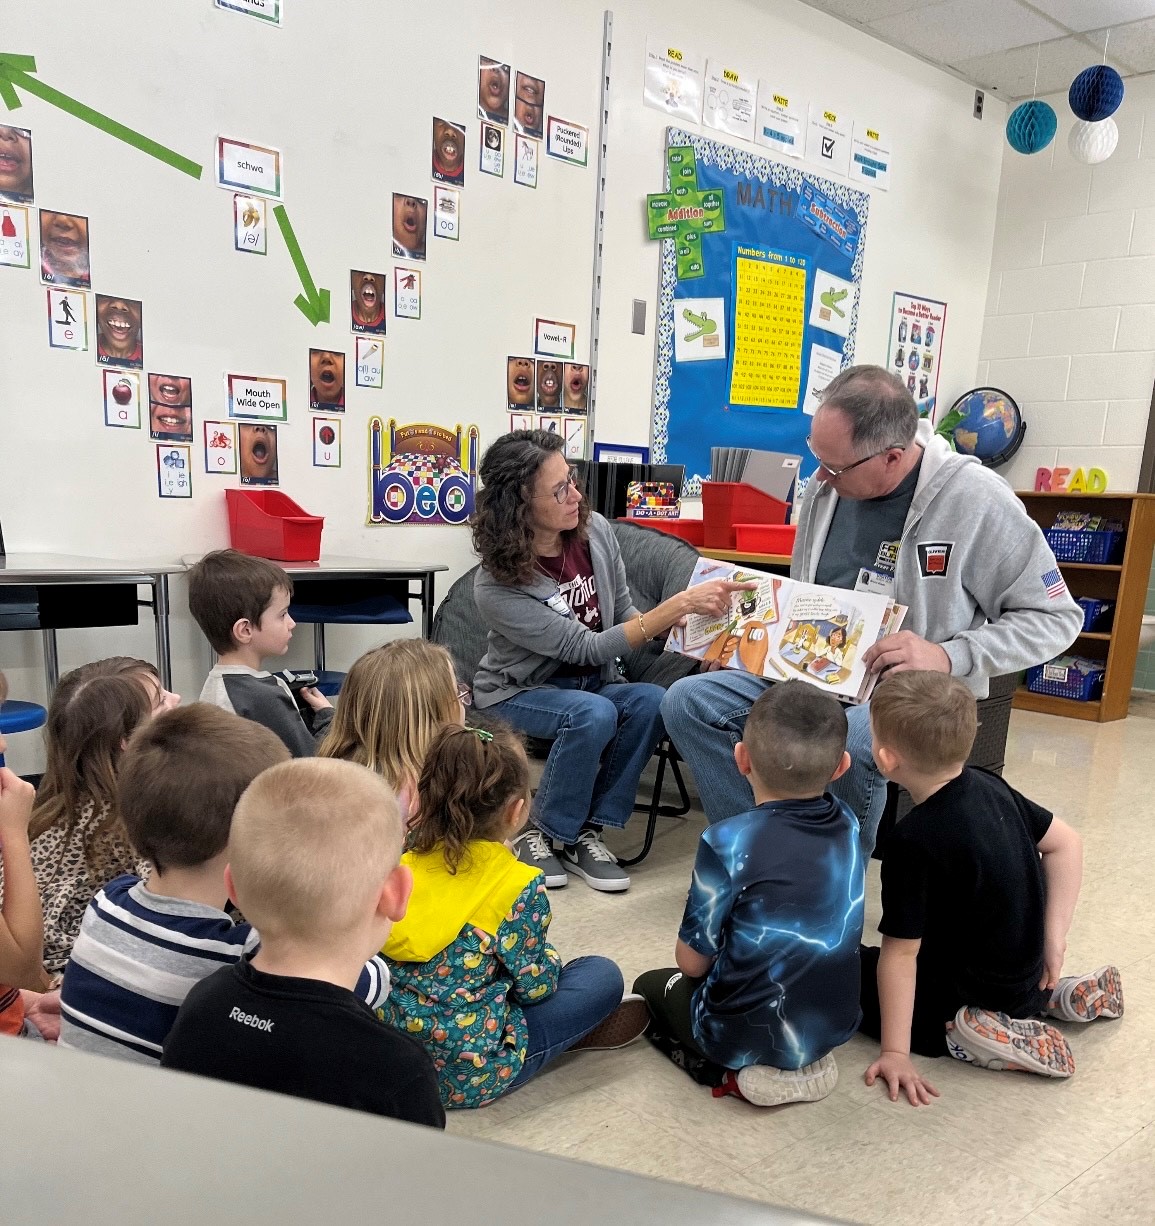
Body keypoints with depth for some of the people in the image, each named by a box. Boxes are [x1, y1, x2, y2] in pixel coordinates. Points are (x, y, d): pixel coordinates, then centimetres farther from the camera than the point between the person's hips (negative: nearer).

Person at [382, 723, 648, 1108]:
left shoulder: (408, 863, -3)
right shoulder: (518, 886, -18)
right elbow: (534, 987, -9)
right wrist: (546, 956, 11)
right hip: (467, 1077, -6)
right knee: (602, 975, 4)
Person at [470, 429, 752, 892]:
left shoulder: (595, 530, -11)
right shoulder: (496, 587, -26)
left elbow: (624, 614, 3)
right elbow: (585, 648, -29)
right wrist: (680, 604, -34)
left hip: (593, 682, 5)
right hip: (518, 692, -5)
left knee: (651, 701, -26)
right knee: (593, 714, -35)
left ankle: (585, 833, -11)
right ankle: (539, 835, -10)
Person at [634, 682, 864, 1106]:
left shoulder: (729, 841, -25)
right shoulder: (847, 824, -8)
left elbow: (692, 960, -13)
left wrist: (697, 960, 5)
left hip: (750, 1036, -5)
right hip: (835, 1025, 5)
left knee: (651, 985, 23)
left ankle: (736, 1072, 4)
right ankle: (808, 1063, 14)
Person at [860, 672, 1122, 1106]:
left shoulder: (913, 842, -30)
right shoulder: (988, 786, -8)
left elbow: (900, 954, -27)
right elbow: (1066, 844, 1)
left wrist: (895, 1052, -21)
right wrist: (1054, 937, 0)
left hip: (975, 992, -7)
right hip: (1026, 971, 7)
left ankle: (964, 1034, -12)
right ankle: (1052, 994, 18)